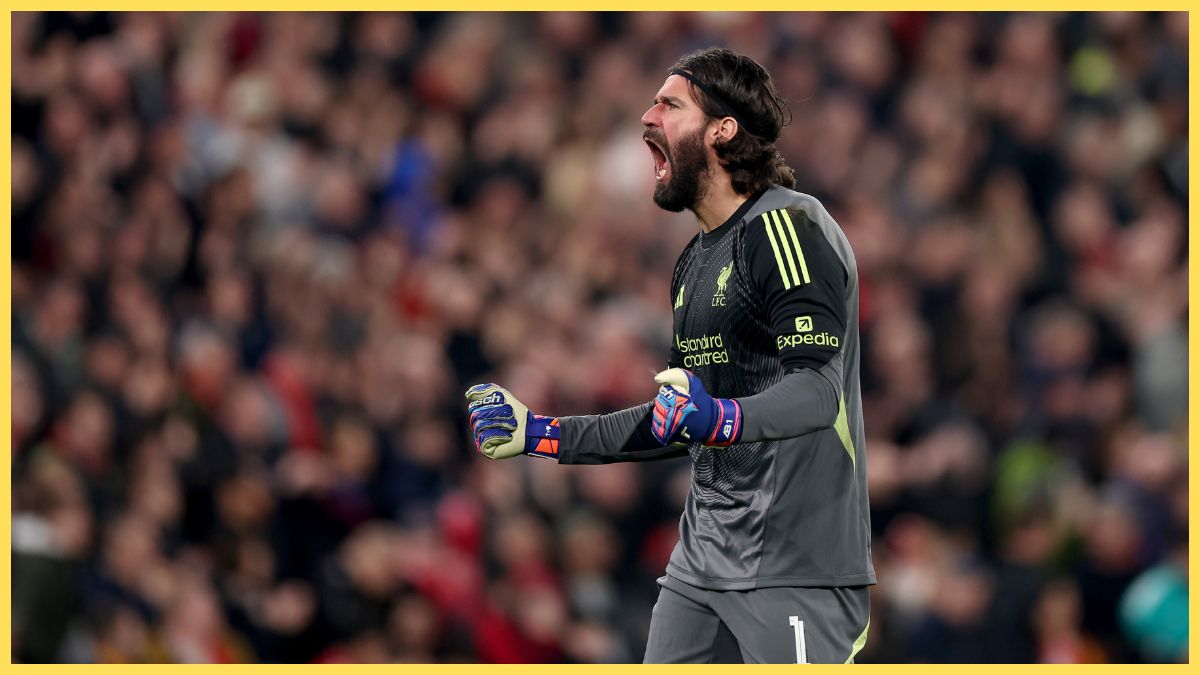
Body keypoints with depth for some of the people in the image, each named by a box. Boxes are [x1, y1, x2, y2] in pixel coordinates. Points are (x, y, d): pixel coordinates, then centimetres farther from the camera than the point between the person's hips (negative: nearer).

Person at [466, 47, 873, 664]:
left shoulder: (786, 225, -10)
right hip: (702, 561, 9)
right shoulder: (696, 262, 19)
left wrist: (717, 420, -39)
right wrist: (539, 434, 25)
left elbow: (817, 390, -21)